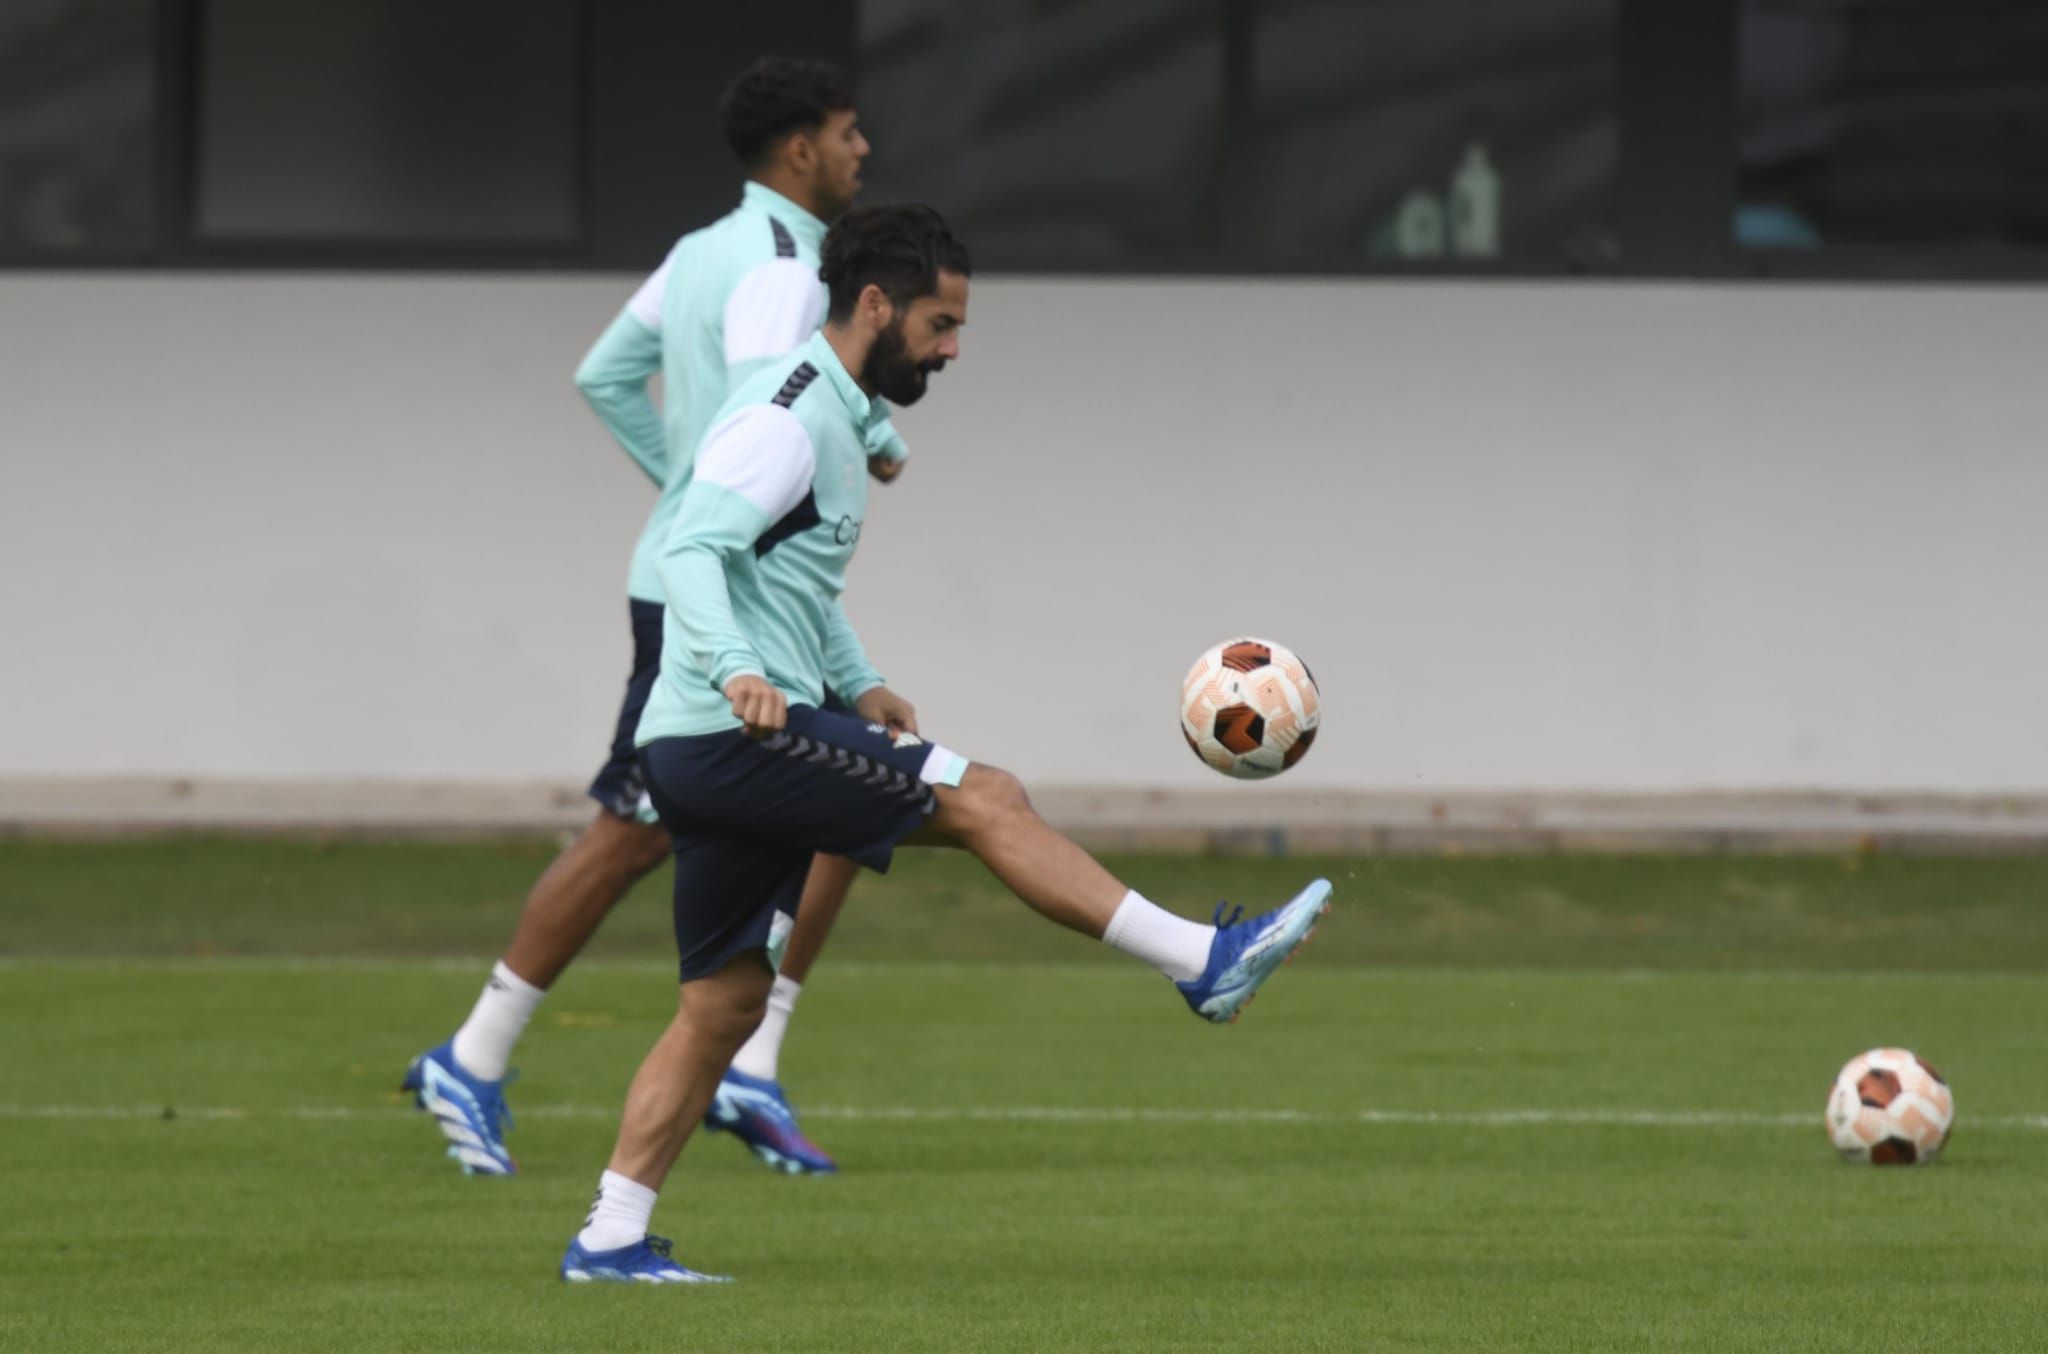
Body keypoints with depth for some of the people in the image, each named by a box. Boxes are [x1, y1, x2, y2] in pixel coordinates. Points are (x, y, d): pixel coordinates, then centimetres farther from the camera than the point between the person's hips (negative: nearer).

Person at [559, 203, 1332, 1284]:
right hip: (736, 736, -10)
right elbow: (693, 552, -24)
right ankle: (1203, 962, -11)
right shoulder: (785, 420, -12)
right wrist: (736, 669, -40)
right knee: (986, 800, -12)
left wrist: (859, 684, 19)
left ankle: (611, 1238, 8)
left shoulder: (839, 421, 20)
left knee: (724, 1003, 9)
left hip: (707, 753, 10)